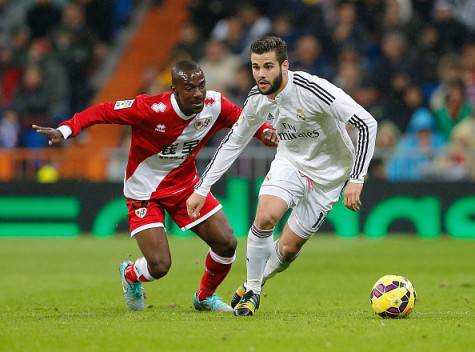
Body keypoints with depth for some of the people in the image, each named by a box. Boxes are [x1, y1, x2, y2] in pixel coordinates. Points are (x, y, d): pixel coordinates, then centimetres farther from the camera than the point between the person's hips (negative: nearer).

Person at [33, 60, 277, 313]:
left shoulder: (215, 105, -15)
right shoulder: (151, 109, -30)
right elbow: (103, 111, -25)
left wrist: (264, 131, -16)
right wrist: (65, 130, -36)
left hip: (185, 184, 5)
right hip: (145, 191, -5)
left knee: (227, 244, -3)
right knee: (160, 266, -13)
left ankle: (205, 297, 27)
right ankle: (130, 275, 26)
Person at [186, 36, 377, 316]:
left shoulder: (314, 90, -30)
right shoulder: (257, 99, -10)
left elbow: (367, 124, -28)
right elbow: (233, 143, 5)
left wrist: (356, 179, -32)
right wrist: (202, 189, 3)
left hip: (327, 174, -3)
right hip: (289, 164, 3)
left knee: (288, 249, -3)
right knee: (265, 217, -24)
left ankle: (256, 284, 29)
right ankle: (252, 289, -3)